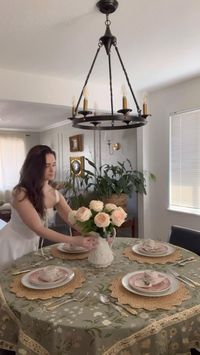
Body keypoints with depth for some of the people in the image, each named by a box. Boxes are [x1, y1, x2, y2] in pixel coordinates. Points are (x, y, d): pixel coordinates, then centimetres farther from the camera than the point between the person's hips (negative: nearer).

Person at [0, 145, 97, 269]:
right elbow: (39, 229, -32)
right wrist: (74, 240, -40)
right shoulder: (21, 193, -29)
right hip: (11, 246, -5)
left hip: (31, 244, 5)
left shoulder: (55, 194, -9)